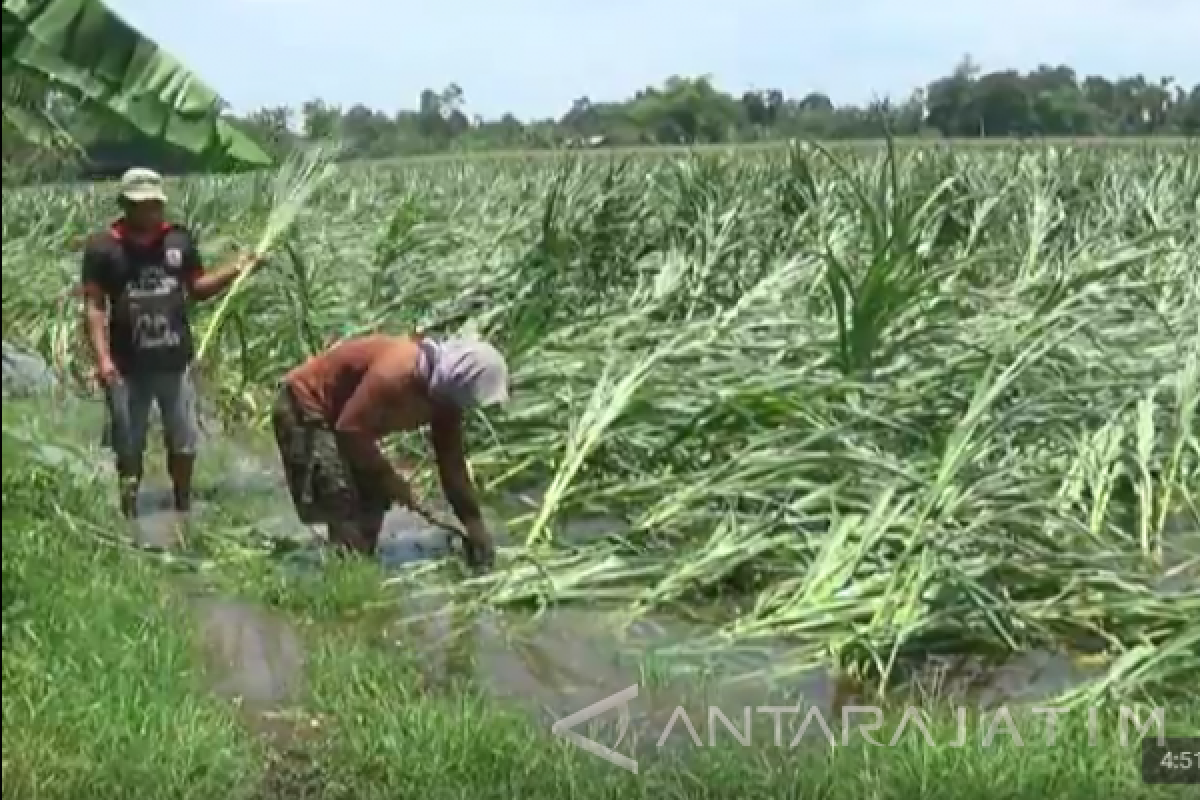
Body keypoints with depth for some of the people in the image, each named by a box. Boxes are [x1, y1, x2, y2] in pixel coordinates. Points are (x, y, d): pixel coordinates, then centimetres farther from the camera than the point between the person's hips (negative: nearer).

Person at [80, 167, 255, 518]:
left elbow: (197, 288, 10)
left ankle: (183, 508, 32)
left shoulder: (180, 239, 1)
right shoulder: (102, 246, -7)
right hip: (128, 366, -3)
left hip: (175, 360, 3)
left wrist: (233, 271, -7)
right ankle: (129, 515, 23)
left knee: (183, 440, 14)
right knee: (129, 445, 9)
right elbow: (94, 306, -8)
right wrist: (102, 358, -18)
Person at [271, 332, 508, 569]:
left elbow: (452, 462, 0)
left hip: (339, 412, 9)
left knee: (372, 500, 10)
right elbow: (350, 430, -31)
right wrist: (390, 479, -20)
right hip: (305, 408, -9)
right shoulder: (396, 373, -35)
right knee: (343, 509, -15)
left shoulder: (444, 393, -7)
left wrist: (474, 523, -2)